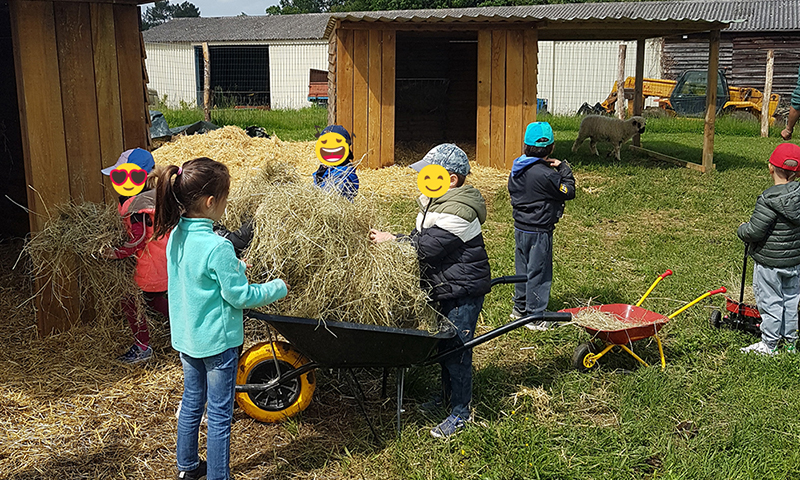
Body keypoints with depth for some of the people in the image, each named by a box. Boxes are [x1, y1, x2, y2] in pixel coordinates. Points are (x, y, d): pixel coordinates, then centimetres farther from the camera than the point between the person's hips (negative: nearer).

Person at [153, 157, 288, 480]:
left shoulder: (176, 235, -3)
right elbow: (240, 296, -20)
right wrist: (277, 288, -7)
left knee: (192, 402, 23)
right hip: (217, 341, -8)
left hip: (185, 337, 8)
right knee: (219, 415, 7)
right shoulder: (217, 247, -27)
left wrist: (235, 267, 14)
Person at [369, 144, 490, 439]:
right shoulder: (436, 202, 9)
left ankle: (461, 412, 13)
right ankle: (448, 394, 40)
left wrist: (392, 240, -17)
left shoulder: (458, 212, -25)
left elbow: (426, 246, -26)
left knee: (457, 349, -2)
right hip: (443, 288, 10)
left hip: (464, 291, -10)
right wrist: (395, 240, 3)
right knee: (443, 344, 21)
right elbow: (420, 237, 17)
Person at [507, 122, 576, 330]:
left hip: (520, 227, 8)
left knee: (523, 268, 20)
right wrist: (564, 168, -1)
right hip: (539, 231, -8)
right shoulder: (546, 174, -23)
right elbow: (568, 192, -11)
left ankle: (519, 308, 32)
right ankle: (535, 317, 13)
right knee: (539, 272, 4)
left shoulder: (517, 168, 1)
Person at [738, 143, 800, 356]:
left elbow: (754, 232, -23)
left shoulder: (768, 199, -24)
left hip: (769, 262, -7)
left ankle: (769, 345, 16)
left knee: (770, 302, 5)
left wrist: (742, 229, -3)